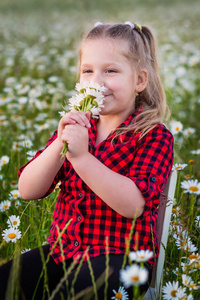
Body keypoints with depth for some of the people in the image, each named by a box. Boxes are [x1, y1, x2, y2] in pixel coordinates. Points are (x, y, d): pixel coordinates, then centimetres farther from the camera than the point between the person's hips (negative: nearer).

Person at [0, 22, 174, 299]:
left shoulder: (154, 136, -5)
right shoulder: (76, 126, 11)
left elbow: (134, 204, -21)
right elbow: (28, 190, 1)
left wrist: (81, 156, -28)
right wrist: (59, 145, -16)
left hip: (122, 256, -5)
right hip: (62, 250, 5)